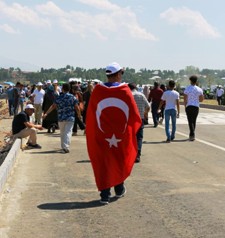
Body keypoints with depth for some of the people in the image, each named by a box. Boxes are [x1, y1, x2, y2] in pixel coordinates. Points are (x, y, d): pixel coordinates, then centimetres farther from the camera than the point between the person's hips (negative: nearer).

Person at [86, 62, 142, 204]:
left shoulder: (97, 91, -6)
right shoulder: (125, 91, -9)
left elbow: (90, 114, 0)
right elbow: (134, 114, -5)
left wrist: (91, 133, 12)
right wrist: (133, 128, 12)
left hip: (102, 136, 0)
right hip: (122, 134, 0)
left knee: (103, 164, 7)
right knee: (121, 162, 19)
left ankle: (105, 195, 3)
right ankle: (119, 189, 31)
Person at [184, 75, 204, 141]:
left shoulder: (187, 89, -6)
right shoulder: (199, 89, 0)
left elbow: (185, 99, -6)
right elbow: (202, 99, 2)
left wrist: (185, 106, 9)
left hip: (189, 107, -3)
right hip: (196, 107, 3)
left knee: (190, 121, -4)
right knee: (194, 121, 15)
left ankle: (192, 134, -19)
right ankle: (192, 135, 23)